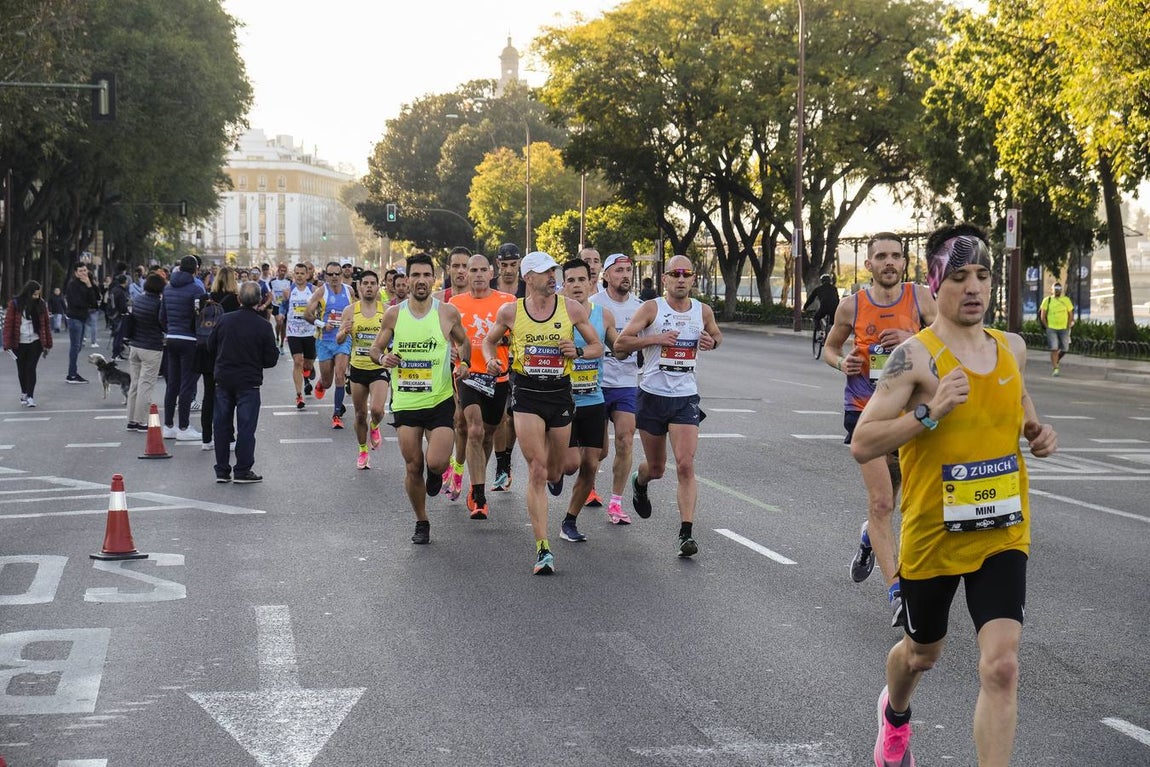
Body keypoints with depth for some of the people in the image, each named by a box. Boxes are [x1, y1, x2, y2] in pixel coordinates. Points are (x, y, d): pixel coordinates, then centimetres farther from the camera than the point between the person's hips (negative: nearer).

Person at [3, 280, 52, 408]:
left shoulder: (41, 304, 1)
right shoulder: (15, 305, -7)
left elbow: (46, 324, 5)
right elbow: (8, 324, -7)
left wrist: (47, 344, 4)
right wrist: (7, 344, -12)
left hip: (35, 342, 0)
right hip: (19, 343, 0)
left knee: (31, 368, -6)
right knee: (22, 370, 12)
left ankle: (31, 397, -6)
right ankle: (24, 393, 31)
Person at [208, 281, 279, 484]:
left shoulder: (224, 320, -2)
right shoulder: (264, 326, -11)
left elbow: (210, 348, 6)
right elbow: (271, 359, -8)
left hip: (223, 379, 3)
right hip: (249, 382, -3)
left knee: (222, 424, 10)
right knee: (246, 426, 3)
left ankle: (222, 470, 14)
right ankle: (242, 471, 3)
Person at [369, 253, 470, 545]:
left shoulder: (448, 312, -3)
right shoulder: (393, 314, 0)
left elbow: (463, 342, 14)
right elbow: (376, 348, 10)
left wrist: (464, 362, -6)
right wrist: (383, 358, -12)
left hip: (440, 400, -2)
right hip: (405, 402, 2)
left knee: (436, 463, -15)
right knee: (413, 467, 5)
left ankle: (435, 472, 24)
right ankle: (421, 522, 26)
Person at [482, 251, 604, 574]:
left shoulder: (572, 308, 0)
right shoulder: (510, 312, 0)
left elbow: (598, 346, 7)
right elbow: (489, 341, 16)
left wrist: (578, 351, -13)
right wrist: (491, 360, -5)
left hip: (560, 393, 2)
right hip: (526, 394, -2)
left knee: (554, 472, 13)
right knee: (537, 471, -11)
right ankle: (542, 548, -10)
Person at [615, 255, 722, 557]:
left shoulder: (703, 311, 4)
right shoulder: (651, 308, -6)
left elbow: (717, 335, 24)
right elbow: (620, 343, -8)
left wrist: (712, 342, 1)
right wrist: (655, 338, -20)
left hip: (685, 398, 1)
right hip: (652, 396, -1)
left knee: (686, 466, -13)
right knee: (656, 468, 13)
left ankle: (686, 533, -12)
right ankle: (639, 483, 51)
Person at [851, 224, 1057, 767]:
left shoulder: (1012, 348, 3)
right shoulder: (915, 356, -15)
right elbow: (862, 445, -19)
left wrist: (1039, 433, 3)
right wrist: (929, 412, -30)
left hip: (1002, 533, 3)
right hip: (933, 534, -3)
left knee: (1001, 666, -13)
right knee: (922, 652, 21)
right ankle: (895, 713, 56)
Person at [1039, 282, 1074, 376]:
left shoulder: (1066, 300, 4)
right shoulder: (1047, 300, 1)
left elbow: (1070, 315, 9)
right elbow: (1042, 316, 3)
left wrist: (1068, 327, 2)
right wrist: (1047, 327, -3)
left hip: (1063, 329, 2)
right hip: (1051, 329, -2)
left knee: (1064, 349, 4)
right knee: (1054, 349, -10)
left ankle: (1055, 361, 32)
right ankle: (1055, 369, -7)